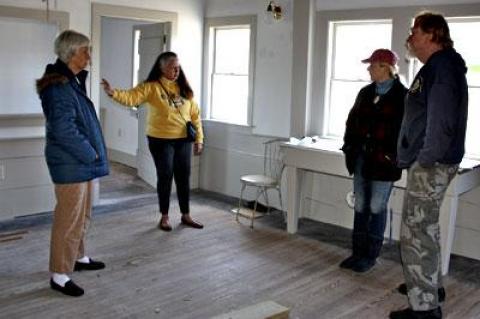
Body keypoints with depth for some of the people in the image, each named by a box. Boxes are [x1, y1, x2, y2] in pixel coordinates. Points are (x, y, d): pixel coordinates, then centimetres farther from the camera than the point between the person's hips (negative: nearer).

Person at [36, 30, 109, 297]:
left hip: (82, 162, 10)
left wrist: (92, 153, 11)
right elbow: (63, 131, -25)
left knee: (82, 214, 21)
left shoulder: (73, 81, 12)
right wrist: (90, 153, -15)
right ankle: (60, 275, 9)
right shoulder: (59, 87, -19)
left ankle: (79, 257, 37)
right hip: (70, 164, -10)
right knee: (69, 219, -2)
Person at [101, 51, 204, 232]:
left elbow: (194, 115, 8)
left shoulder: (184, 88, 6)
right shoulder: (151, 86, -7)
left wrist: (199, 138, 5)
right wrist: (113, 93, -41)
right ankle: (164, 216, 20)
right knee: (165, 177, 5)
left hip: (183, 140, 4)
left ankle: (186, 215, 24)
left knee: (183, 177, 10)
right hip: (161, 140, -4)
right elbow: (132, 97, -22)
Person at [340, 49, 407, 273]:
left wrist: (392, 156, -14)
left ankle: (371, 256, 14)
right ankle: (358, 252, 22)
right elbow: (352, 120, 15)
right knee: (360, 206, 11)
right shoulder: (365, 93, 10)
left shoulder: (402, 96, -7)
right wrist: (350, 147, 6)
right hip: (361, 158, 6)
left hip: (383, 162, -6)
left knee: (377, 208, 1)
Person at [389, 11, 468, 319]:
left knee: (416, 233, -7)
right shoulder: (437, 67, 18)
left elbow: (441, 123, -24)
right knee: (427, 228, 21)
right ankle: (432, 284, 36)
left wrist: (424, 161, -22)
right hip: (428, 163, 11)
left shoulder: (442, 68, -15)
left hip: (431, 165, -11)